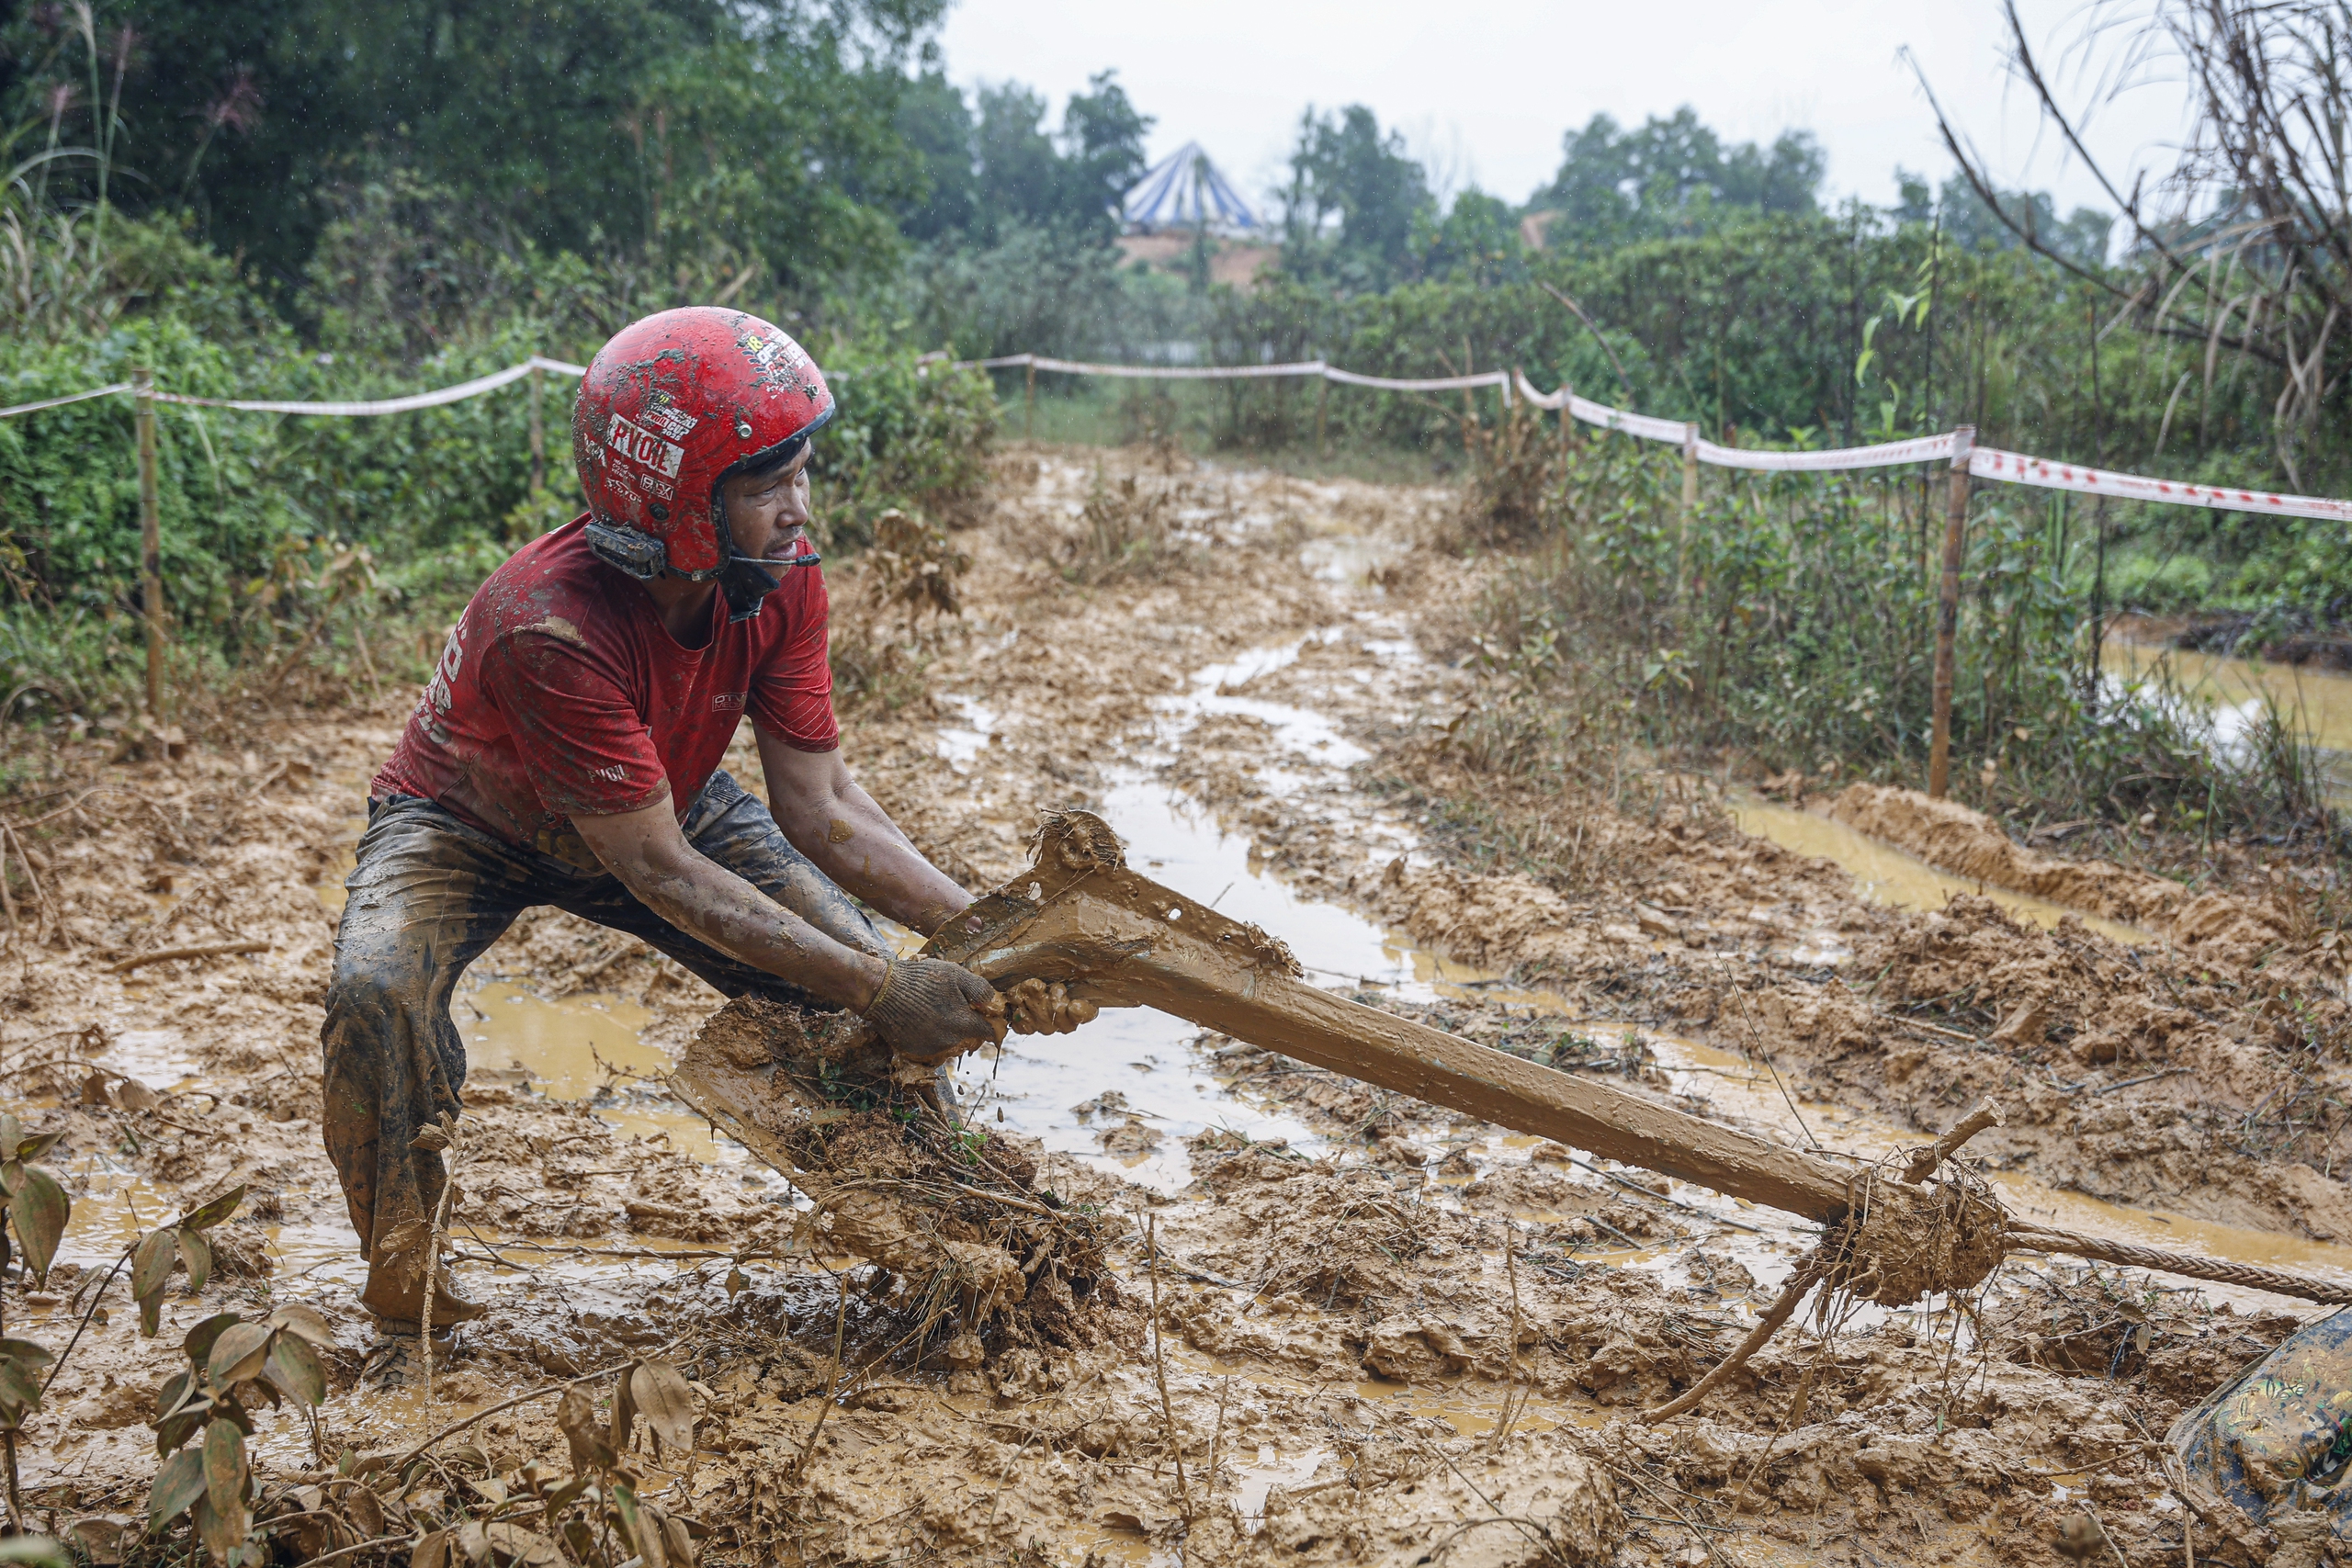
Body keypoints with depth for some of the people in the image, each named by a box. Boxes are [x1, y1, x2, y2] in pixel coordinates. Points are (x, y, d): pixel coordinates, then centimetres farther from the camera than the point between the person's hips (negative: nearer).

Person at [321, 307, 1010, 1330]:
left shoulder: (779, 580, -22)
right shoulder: (549, 629, -40)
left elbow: (820, 806, -16)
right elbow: (660, 872, -37)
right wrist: (880, 992, -38)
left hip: (665, 802, 5)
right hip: (469, 824, -5)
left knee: (866, 964, -9)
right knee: (378, 996, -33)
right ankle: (405, 1273, -8)